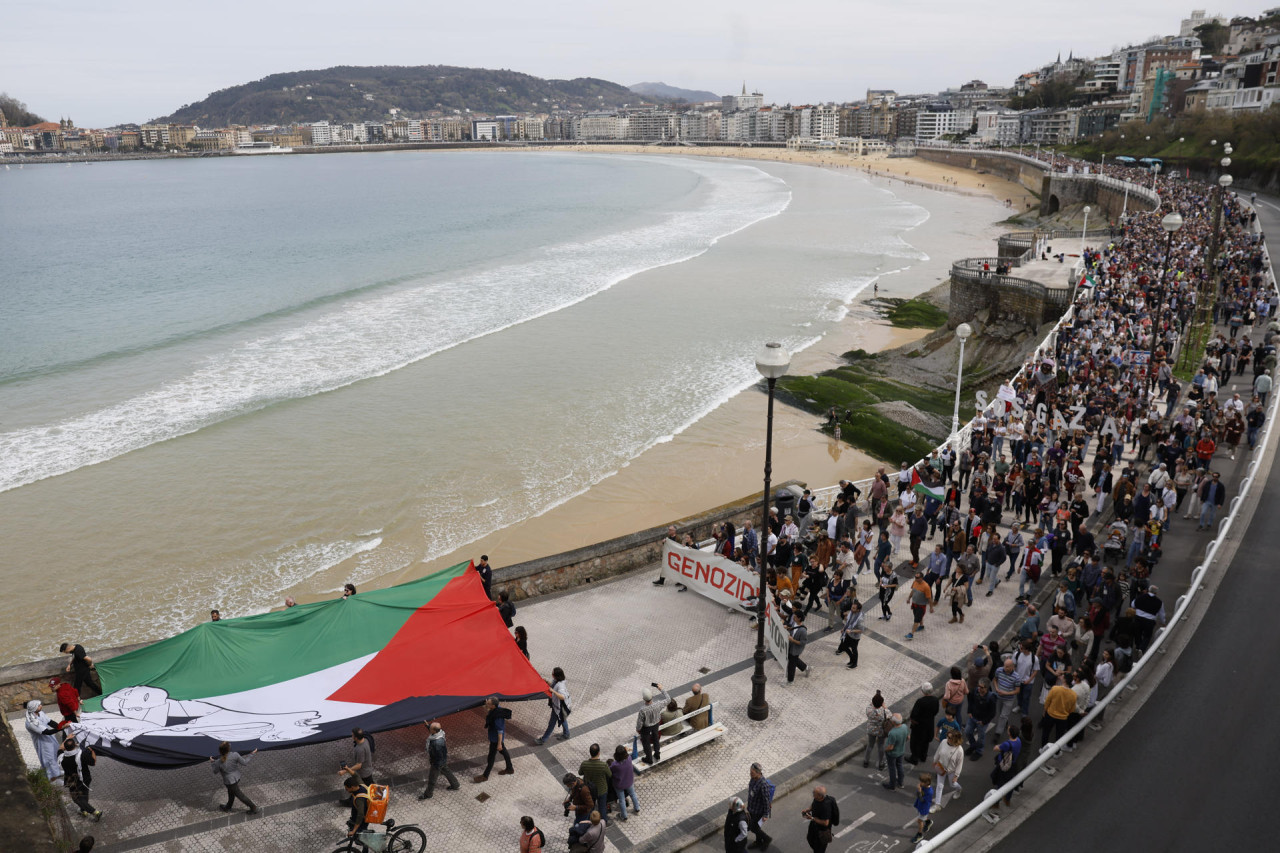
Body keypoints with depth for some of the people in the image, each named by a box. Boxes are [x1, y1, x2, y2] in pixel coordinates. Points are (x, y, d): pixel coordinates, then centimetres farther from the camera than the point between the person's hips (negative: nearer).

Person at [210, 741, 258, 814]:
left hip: (230, 781, -4)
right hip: (236, 777, 4)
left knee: (239, 795, 16)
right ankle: (228, 807, 54)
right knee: (231, 792, 30)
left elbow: (215, 772, -7)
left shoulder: (218, 762, -29)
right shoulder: (234, 755, -26)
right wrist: (252, 754, -1)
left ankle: (253, 808, 26)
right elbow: (244, 762, -14)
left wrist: (213, 762, 6)